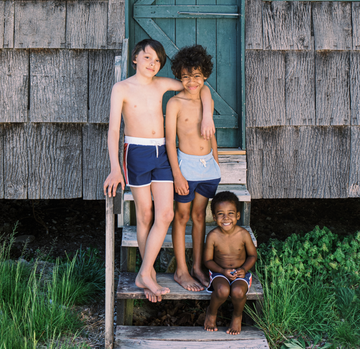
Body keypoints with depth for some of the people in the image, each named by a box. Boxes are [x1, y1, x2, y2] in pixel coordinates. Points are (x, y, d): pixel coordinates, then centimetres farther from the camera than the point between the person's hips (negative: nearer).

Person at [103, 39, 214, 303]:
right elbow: (113, 129, -9)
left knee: (166, 214, -6)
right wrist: (115, 168, -20)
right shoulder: (122, 88, -2)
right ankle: (150, 273, 19)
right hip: (137, 152, -4)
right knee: (145, 216, 4)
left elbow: (201, 88, 19)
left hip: (162, 153, 4)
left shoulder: (162, 84, 9)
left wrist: (207, 115, 1)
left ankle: (144, 275, 3)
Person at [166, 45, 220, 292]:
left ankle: (197, 266, 23)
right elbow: (170, 141, -10)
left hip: (208, 165, 5)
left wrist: (216, 164, 17)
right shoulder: (175, 103, -8)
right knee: (182, 217, 3)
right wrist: (177, 174, -14)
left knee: (199, 215, 12)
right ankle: (181, 271, 13)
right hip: (186, 165, -5)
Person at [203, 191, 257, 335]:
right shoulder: (213, 236, -13)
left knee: (238, 291, -31)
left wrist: (244, 269, -15)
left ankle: (237, 316, 5)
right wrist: (223, 271, -18)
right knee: (222, 290, -32)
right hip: (219, 272, 0)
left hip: (240, 273, 0)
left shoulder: (243, 234, -12)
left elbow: (253, 255, 2)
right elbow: (208, 260, -3)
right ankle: (211, 313, 3)